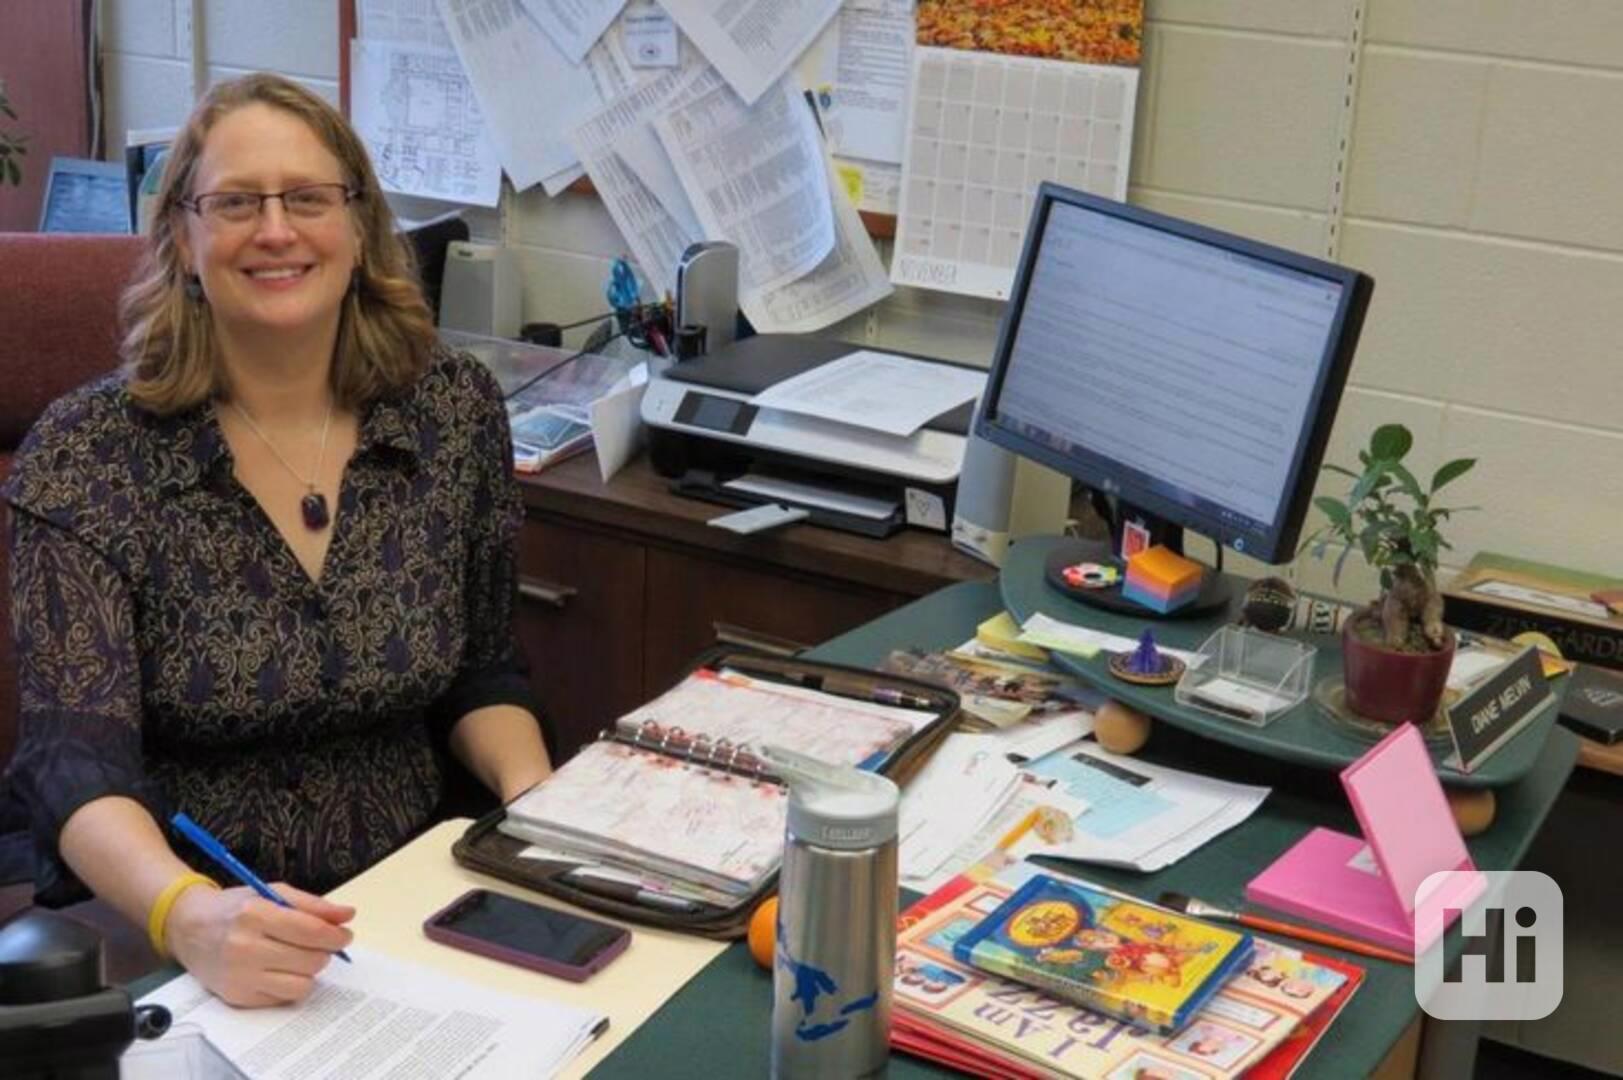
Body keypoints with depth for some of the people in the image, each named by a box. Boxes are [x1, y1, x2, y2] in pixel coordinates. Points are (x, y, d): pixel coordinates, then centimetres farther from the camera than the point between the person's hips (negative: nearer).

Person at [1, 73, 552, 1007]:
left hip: (404, 909, 4)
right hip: (157, 939, -3)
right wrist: (188, 913, -37)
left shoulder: (456, 410, 0)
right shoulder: (86, 455, -10)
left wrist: (537, 796, -10)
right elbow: (76, 759, -18)